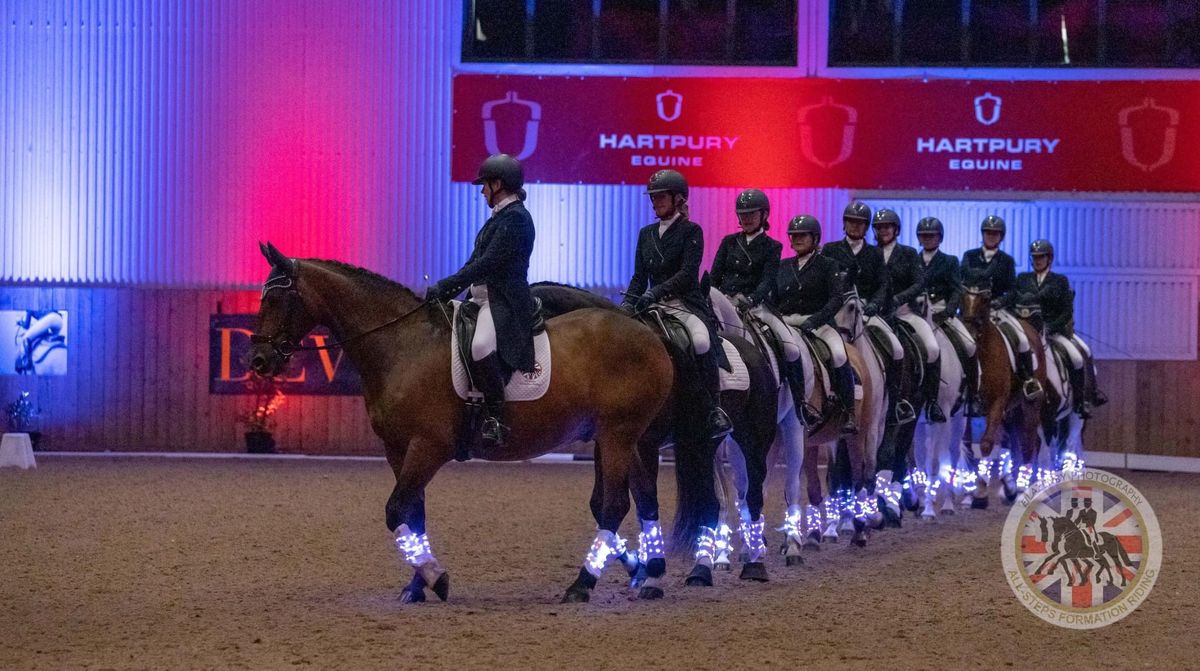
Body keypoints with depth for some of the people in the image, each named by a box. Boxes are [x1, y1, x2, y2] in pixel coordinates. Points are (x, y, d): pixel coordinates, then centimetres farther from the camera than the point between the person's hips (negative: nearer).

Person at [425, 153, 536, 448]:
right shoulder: (501, 216, 20)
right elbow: (477, 261, 23)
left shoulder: (515, 218, -12)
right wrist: (448, 290, 13)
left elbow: (487, 264, -21)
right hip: (483, 298, 12)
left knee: (481, 346, -36)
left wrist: (446, 287, -21)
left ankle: (495, 419, -30)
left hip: (504, 302, -11)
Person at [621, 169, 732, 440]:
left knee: (702, 341, -36)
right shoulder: (646, 234, 17)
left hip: (687, 303, -6)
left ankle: (715, 410, -27)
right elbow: (639, 277, 15)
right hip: (655, 305, 6)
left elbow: (687, 273, -13)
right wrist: (627, 303, -3)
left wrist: (656, 292, -25)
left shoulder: (691, 231, 0)